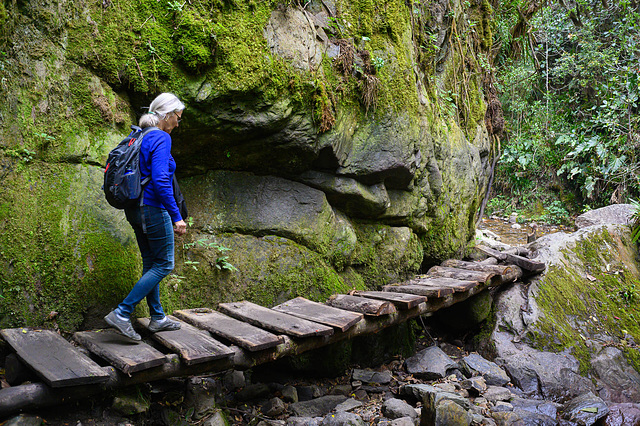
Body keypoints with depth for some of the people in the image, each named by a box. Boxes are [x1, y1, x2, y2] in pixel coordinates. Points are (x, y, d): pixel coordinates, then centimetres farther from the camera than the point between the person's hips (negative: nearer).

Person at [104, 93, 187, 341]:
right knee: (164, 265, 1)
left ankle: (157, 318, 25)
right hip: (153, 209, -9)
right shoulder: (161, 138, -15)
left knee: (151, 263, 16)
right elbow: (160, 180, -24)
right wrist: (176, 216, -21)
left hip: (135, 209, 9)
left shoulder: (140, 137, 13)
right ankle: (122, 314, -3)